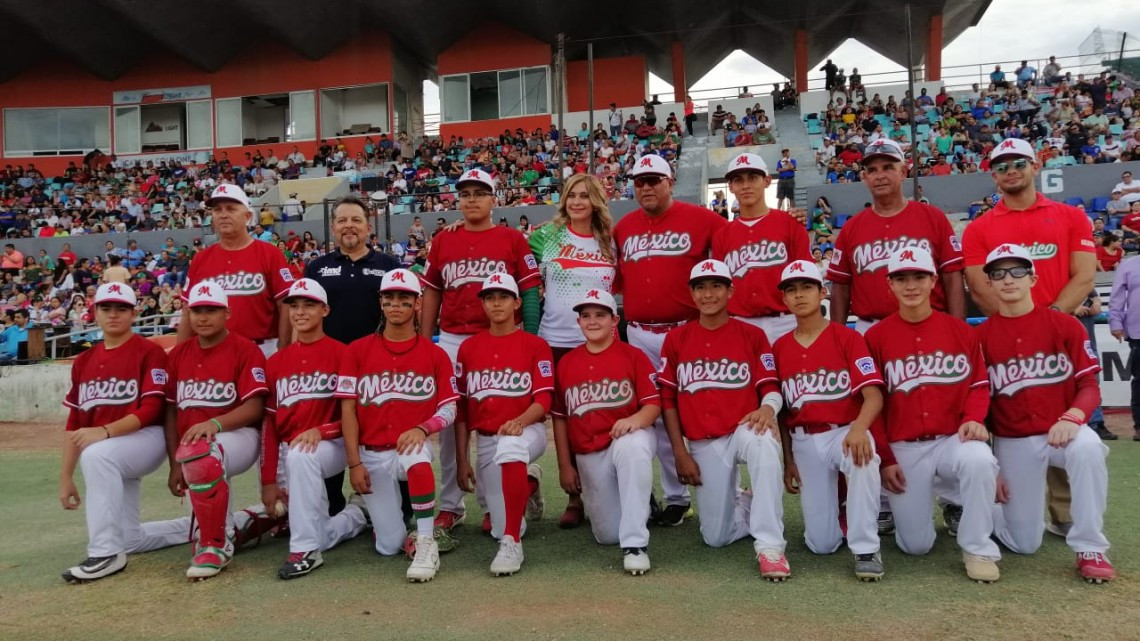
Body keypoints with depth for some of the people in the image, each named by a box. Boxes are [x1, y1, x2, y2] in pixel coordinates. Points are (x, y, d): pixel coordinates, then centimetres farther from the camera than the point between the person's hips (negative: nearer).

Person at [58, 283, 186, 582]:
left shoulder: (150, 352, -8)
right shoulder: (83, 362, 11)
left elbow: (150, 410, -17)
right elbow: (74, 424, 11)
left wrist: (105, 431, -31)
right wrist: (65, 477, 8)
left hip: (147, 438, -7)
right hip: (107, 460, 7)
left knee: (96, 454, -38)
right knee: (128, 540, 9)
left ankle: (106, 554, -30)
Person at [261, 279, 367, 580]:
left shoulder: (342, 354, -5)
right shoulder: (276, 362, 8)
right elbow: (270, 423, 6)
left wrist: (321, 430, -24)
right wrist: (268, 481, 2)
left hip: (331, 445, -5)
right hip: (288, 454, 5)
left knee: (300, 456, -39)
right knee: (319, 537, 0)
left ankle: (305, 550, -29)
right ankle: (355, 517, 33)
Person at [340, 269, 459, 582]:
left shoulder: (434, 354, 1)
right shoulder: (359, 350, 2)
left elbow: (449, 409, -3)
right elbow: (348, 409, 0)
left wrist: (422, 429, -25)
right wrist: (354, 464, -7)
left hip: (411, 446, -1)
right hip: (372, 455, 1)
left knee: (417, 456, -40)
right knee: (390, 545, -2)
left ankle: (427, 545, -28)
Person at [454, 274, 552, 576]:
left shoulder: (536, 345, 1)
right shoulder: (468, 347, 9)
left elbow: (543, 399, -6)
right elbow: (461, 407, 9)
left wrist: (519, 422, -28)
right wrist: (462, 460, 5)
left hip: (528, 432, -4)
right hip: (485, 440, 4)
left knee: (509, 447, -42)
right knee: (500, 529, 2)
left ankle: (512, 544, -34)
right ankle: (528, 483, 36)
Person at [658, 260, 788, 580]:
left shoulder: (752, 335, 2)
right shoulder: (676, 339, 5)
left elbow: (770, 387, -1)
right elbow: (668, 399, 5)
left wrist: (767, 408, -26)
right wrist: (680, 452, -1)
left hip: (743, 430, -2)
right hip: (703, 444, 2)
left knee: (763, 442, -40)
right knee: (716, 537, 0)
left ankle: (770, 545, -29)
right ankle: (744, 504, 35)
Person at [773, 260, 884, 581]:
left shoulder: (847, 338, -4)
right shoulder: (779, 348, 6)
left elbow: (873, 395, -14)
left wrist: (858, 428, -34)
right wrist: (787, 460, 6)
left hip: (845, 432, -3)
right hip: (804, 441, 3)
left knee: (864, 459, -41)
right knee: (822, 544, -1)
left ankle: (866, 550, -23)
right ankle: (832, 512, 35)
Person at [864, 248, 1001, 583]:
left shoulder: (960, 330, 4)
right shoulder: (876, 336, 0)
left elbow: (979, 385, 5)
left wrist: (974, 419, -17)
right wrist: (884, 458, -3)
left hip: (954, 438, 1)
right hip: (903, 447, 0)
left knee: (980, 461, -36)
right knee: (915, 545, -3)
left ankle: (979, 549, -13)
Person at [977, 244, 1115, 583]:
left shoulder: (1065, 325, -3)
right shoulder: (981, 336, -3)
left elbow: (1089, 385, -4)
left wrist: (1073, 417, -27)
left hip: (1063, 431, 0)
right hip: (1012, 442, 0)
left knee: (1088, 448, -38)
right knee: (1024, 544, 1)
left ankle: (1090, 548, -19)